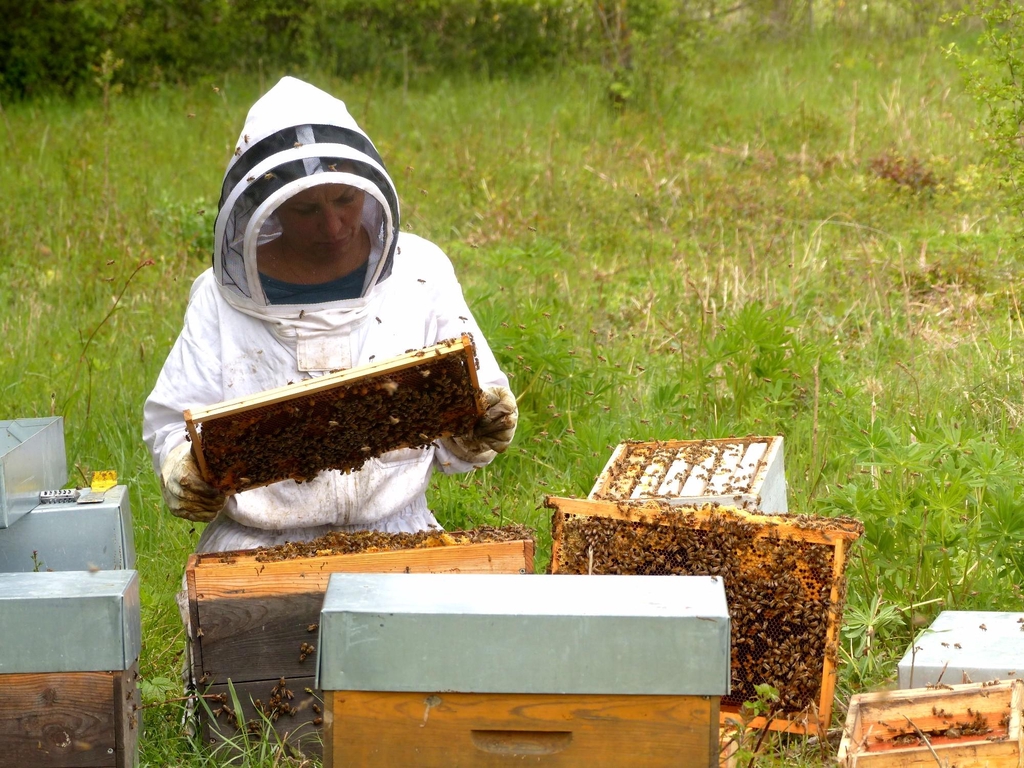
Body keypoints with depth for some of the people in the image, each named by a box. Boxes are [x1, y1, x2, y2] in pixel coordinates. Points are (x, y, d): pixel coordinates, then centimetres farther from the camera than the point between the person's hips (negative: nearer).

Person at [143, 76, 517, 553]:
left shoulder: (419, 273, 5)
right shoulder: (224, 295, 3)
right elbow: (173, 422, 9)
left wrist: (476, 434, -10)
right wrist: (187, 476, -11)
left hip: (394, 536, 1)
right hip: (256, 545, -1)